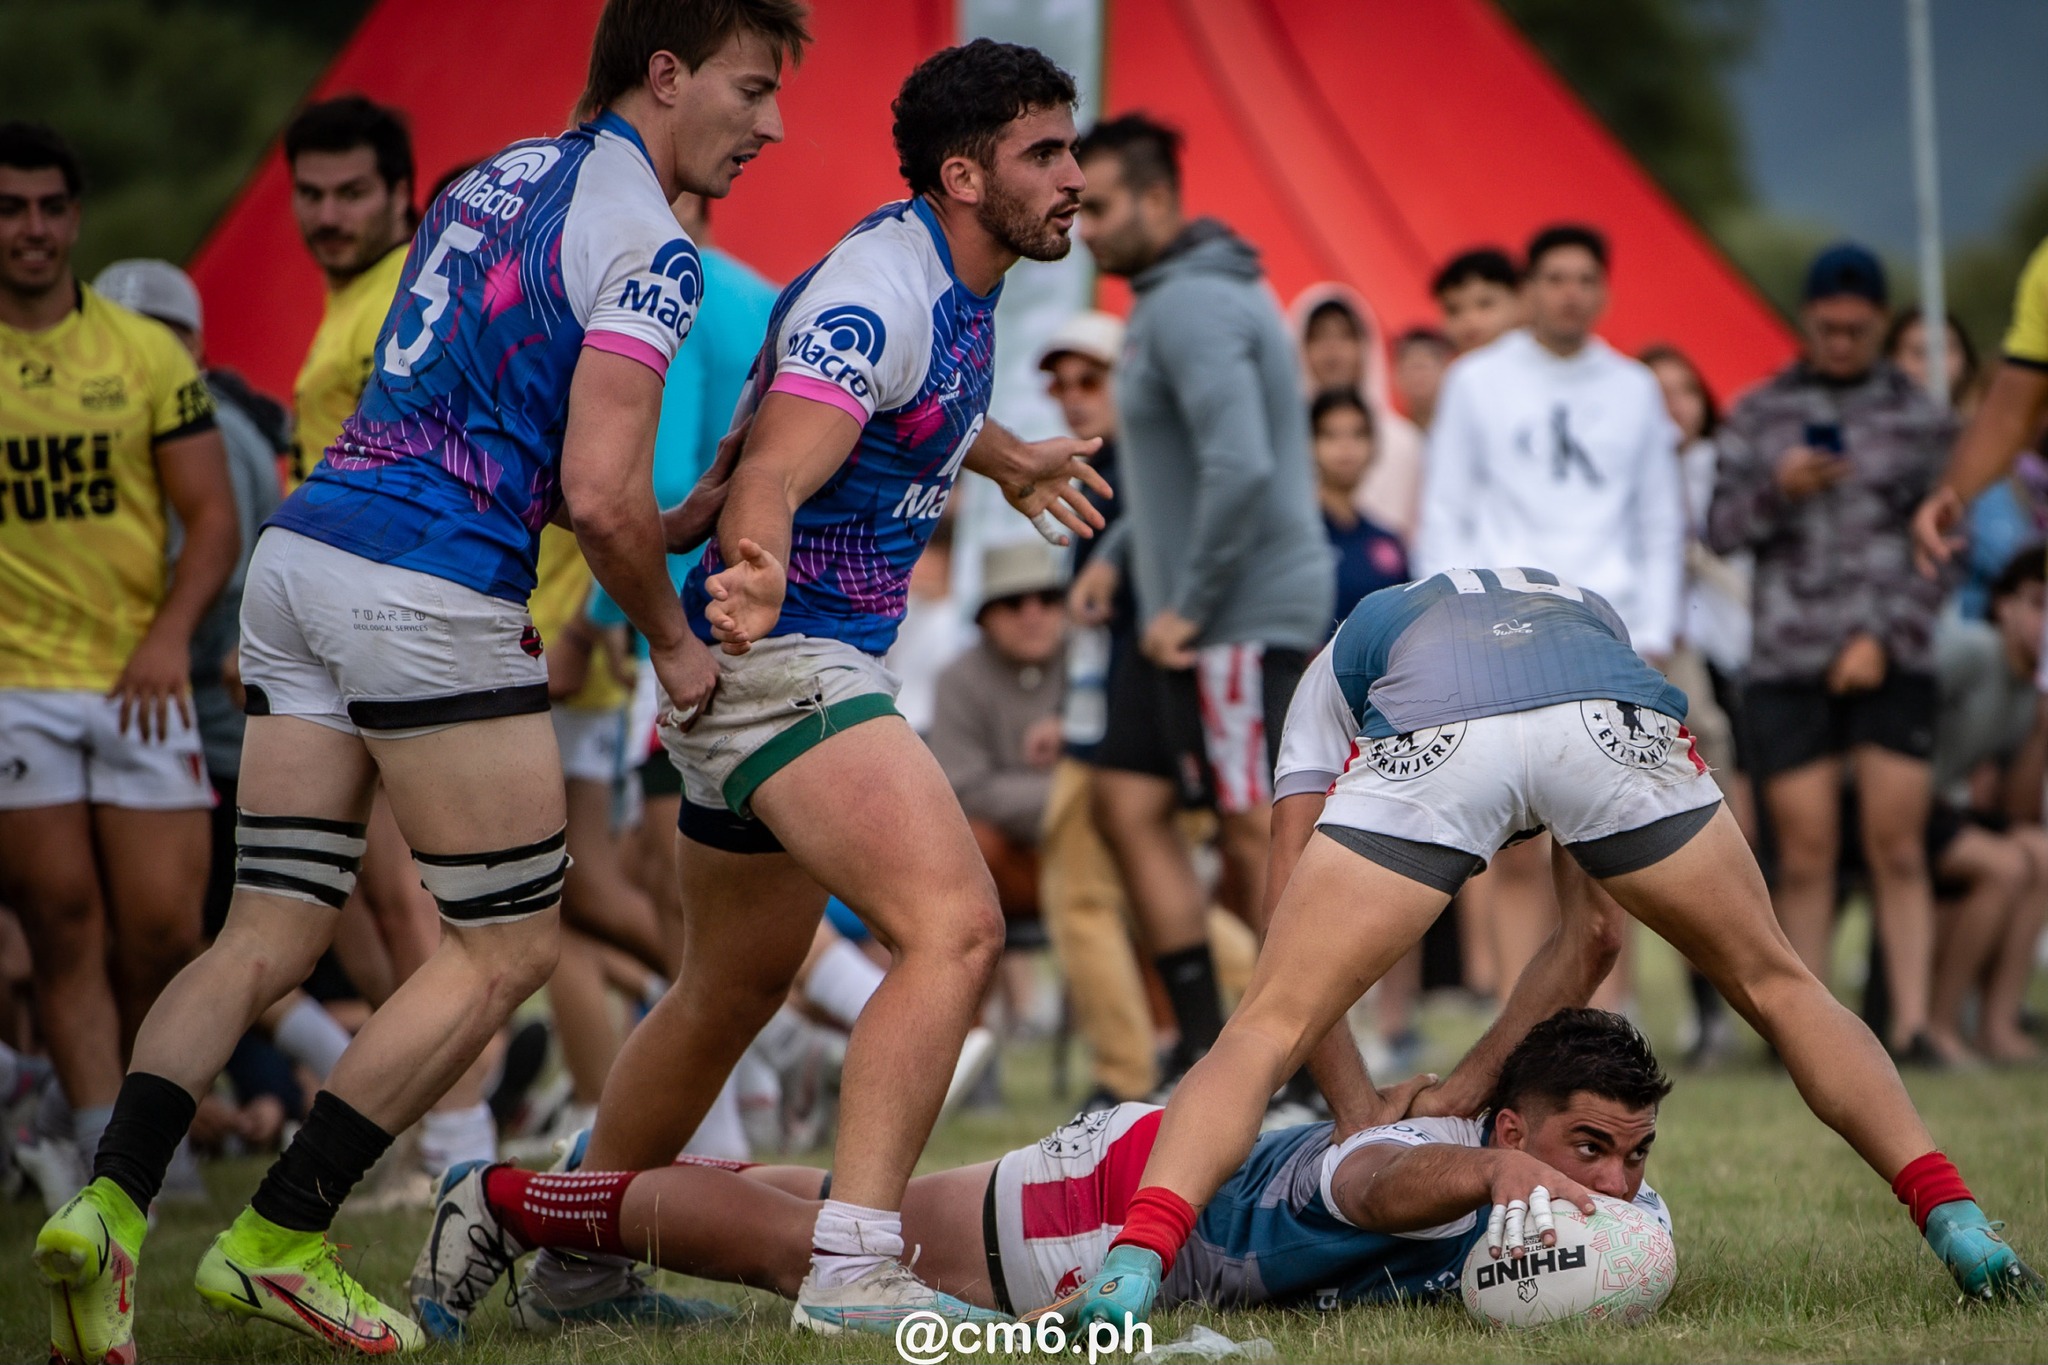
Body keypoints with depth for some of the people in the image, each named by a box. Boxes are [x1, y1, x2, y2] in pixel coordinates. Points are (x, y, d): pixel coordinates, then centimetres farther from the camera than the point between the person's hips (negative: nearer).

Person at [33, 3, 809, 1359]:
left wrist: (672, 523, 22)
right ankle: (279, 1235, 1)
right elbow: (600, 495, -16)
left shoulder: (495, 178, 20)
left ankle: (109, 1203, -11)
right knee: (509, 947, 6)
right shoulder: (646, 244, -8)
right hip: (435, 596, -8)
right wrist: (672, 640, 2)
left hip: (304, 551, 8)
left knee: (268, 935, 8)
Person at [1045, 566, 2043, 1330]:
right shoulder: (1592, 616, 48)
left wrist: (1359, 1113, 30)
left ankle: (1134, 1269, -13)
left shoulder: (1343, 659, 43)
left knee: (1265, 1028, 7)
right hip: (1617, 721, 2)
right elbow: (1593, 933, 40)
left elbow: (1294, 932, 29)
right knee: (1774, 985, 25)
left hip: (1430, 740, -2)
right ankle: (1956, 1223, 18)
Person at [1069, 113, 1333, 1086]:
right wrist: (1121, 555, 16)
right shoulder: (1171, 299, 16)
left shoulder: (1191, 308, -17)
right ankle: (1205, 1042, 12)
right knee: (1127, 803, 9)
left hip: (1243, 618, -11)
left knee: (1255, 833, -6)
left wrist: (1191, 604, -21)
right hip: (1190, 617, 11)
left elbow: (1240, 467, -28)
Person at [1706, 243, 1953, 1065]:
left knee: (1897, 850, -7)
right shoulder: (1758, 416, 11)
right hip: (1788, 658, 1)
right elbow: (1720, 530, 8)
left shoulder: (1918, 417, 8)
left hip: (1891, 659, -1)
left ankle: (1911, 1022, -6)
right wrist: (1777, 489, -11)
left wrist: (1886, 636, -5)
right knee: (1805, 856, -2)